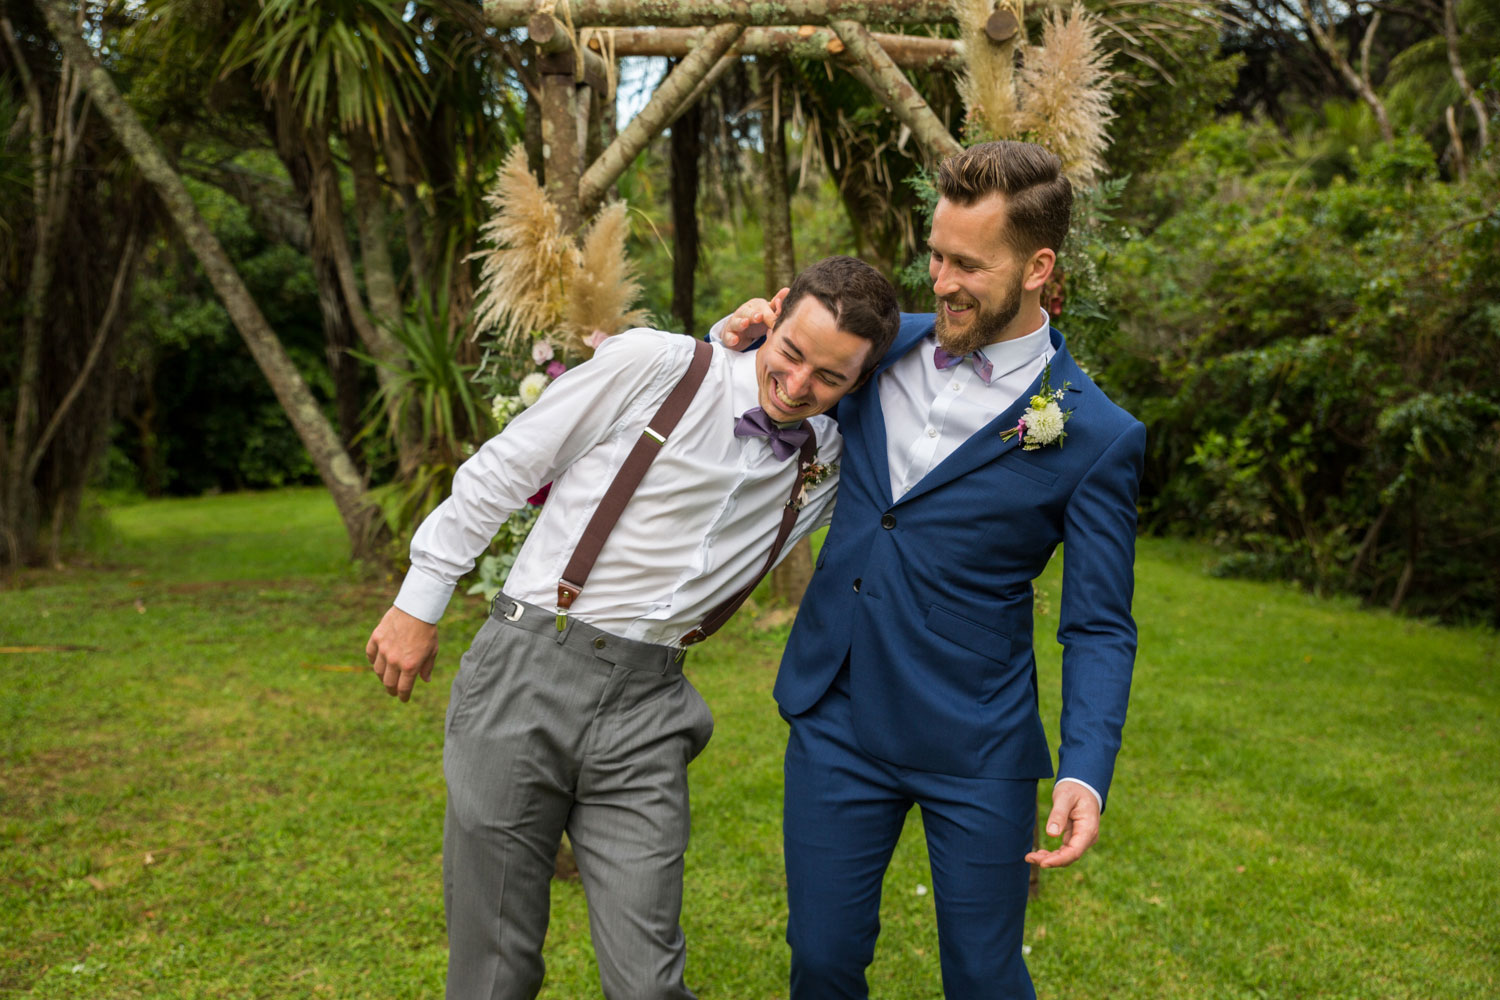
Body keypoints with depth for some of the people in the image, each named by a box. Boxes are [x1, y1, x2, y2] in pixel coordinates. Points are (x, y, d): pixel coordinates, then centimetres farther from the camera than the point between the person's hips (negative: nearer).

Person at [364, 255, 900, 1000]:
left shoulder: (828, 463, 7)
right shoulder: (657, 365, -6)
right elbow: (502, 469, -1)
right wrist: (421, 602, 2)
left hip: (644, 712, 3)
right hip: (527, 670, -3)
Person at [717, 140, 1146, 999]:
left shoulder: (1096, 437, -10)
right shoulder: (886, 345, 3)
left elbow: (1100, 628, -7)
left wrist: (1086, 773, -21)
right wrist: (749, 337, -2)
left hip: (976, 751, -3)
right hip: (836, 721, 4)